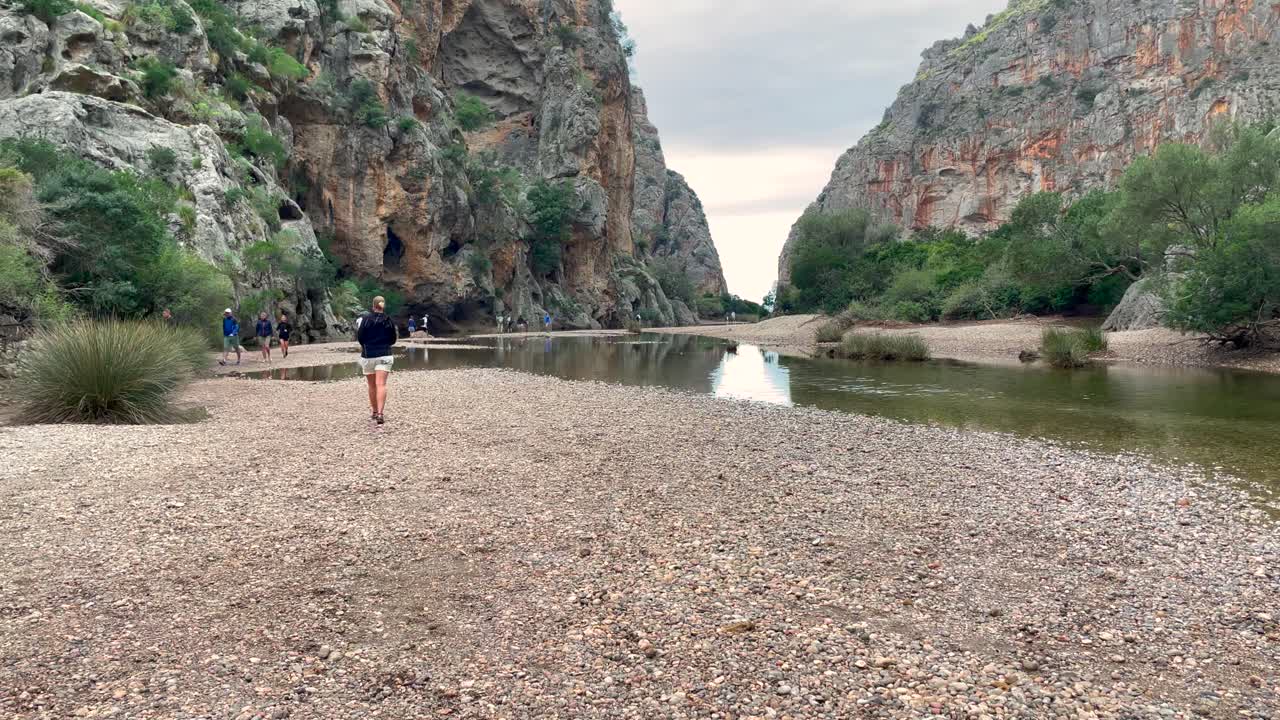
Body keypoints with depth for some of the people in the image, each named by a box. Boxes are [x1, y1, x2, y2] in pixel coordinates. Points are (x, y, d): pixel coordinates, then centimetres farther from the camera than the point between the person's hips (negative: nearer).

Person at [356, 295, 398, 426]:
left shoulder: (366, 318, -5)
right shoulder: (389, 320, 1)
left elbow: (359, 337, -5)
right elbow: (393, 340, 8)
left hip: (368, 355, 0)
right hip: (384, 355, 0)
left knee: (372, 386, 14)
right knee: (381, 385, -8)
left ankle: (375, 412, 25)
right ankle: (380, 414, -23)